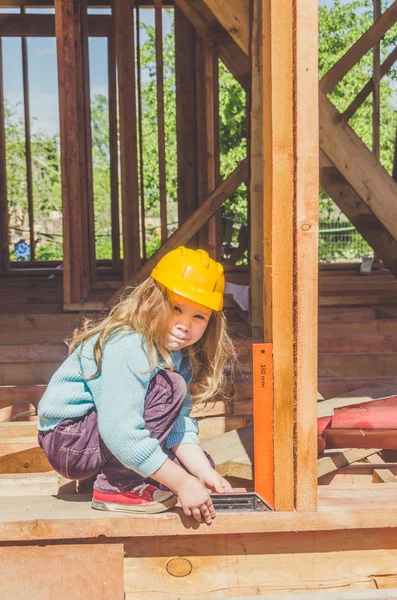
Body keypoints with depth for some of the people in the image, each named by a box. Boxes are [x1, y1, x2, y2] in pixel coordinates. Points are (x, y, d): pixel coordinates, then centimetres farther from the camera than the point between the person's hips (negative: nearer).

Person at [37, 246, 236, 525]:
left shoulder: (177, 352, 0)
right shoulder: (126, 348, -29)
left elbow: (180, 421, -6)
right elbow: (121, 434, -35)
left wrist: (202, 471, -19)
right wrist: (183, 483, -33)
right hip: (68, 439, -9)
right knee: (169, 387, -26)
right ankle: (119, 486, -18)